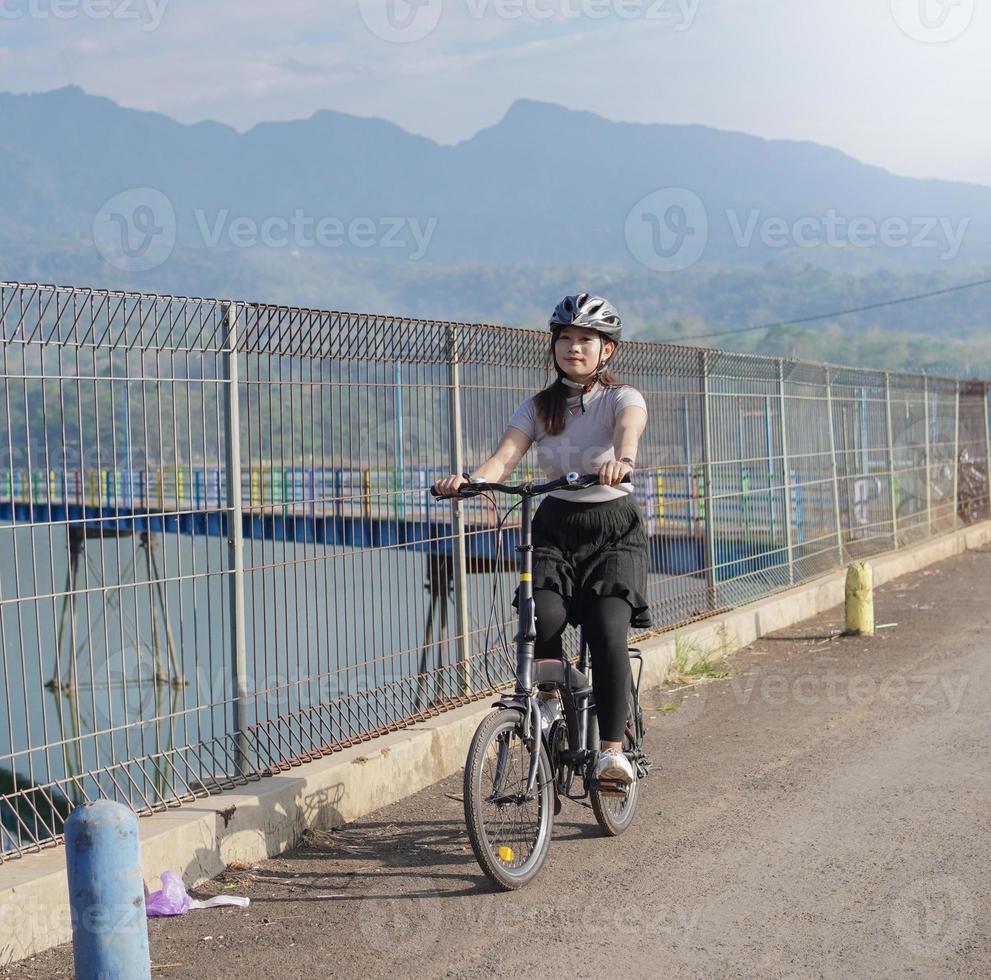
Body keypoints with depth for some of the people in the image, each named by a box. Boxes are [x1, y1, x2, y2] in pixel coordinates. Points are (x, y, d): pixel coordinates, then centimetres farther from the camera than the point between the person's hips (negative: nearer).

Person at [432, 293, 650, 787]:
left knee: (608, 633, -23)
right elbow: (506, 454, -12)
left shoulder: (622, 397, -5)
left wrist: (623, 459, -55)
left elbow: (630, 427, -30)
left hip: (614, 529, -2)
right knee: (544, 621, -24)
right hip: (556, 527, 3)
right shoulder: (539, 407, 5)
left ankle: (611, 749, -13)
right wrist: (469, 481, -35)